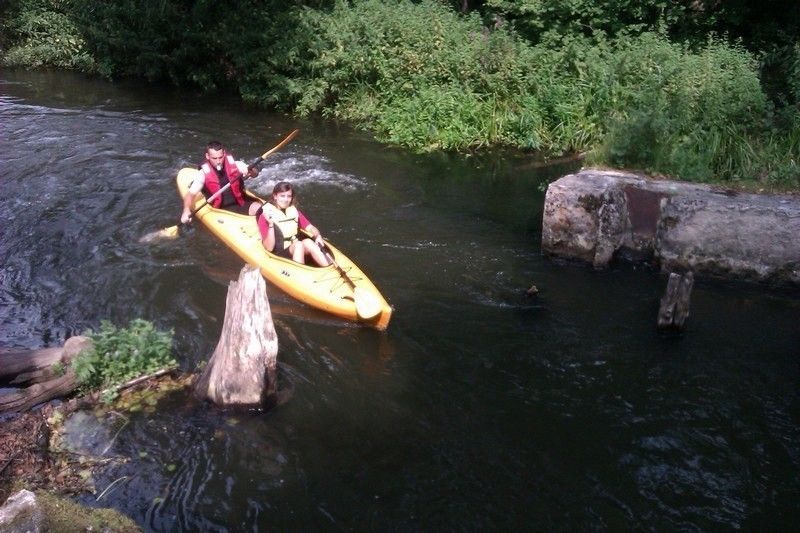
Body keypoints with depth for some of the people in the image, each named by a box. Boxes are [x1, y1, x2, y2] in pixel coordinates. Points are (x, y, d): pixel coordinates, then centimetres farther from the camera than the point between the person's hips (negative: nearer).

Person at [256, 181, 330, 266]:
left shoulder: (294, 211, 11)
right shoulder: (265, 216, -6)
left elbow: (310, 228, 4)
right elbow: (269, 248, -13)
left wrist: (318, 236, -18)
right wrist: (271, 225, -25)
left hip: (296, 252, 4)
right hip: (279, 256, -4)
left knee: (307, 242, -27)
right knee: (299, 245, -30)